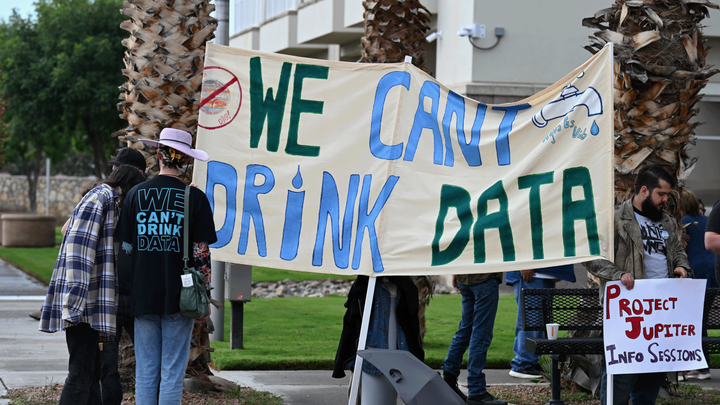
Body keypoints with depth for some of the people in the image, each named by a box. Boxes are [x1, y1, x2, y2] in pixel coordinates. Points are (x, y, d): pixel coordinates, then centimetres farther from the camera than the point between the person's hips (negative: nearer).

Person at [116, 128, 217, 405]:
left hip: (142, 296, 2)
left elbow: (126, 247, 5)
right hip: (179, 297, -2)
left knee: (145, 371, 8)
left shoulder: (136, 194, 2)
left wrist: (128, 292, 15)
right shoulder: (195, 198, -4)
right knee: (173, 371, 2)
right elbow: (201, 252, -5)